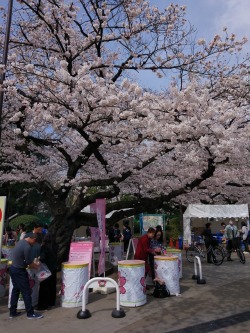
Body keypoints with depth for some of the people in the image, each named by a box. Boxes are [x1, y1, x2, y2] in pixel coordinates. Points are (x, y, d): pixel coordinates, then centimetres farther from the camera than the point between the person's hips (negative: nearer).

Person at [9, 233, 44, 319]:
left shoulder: (21, 241, 4)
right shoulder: (27, 247, -25)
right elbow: (29, 262, -17)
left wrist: (33, 264, 11)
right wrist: (36, 266, 2)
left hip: (13, 268, 9)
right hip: (19, 271, -9)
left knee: (15, 290, 19)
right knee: (26, 292, 2)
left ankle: (12, 312, 28)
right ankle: (30, 313, 12)